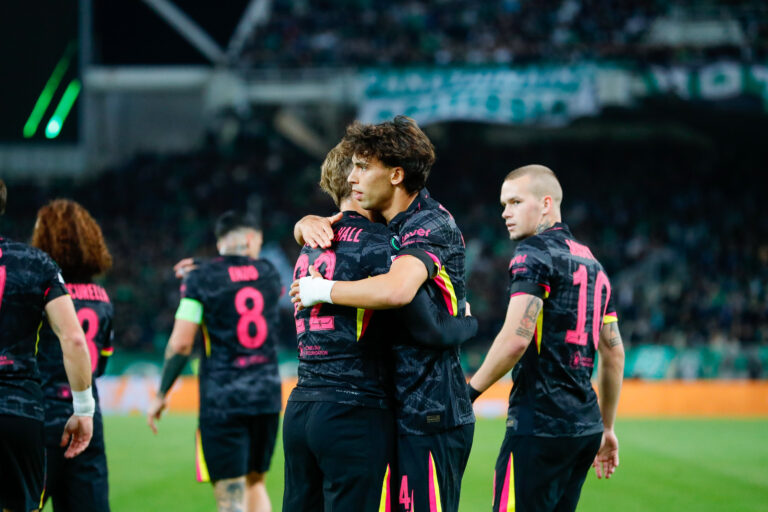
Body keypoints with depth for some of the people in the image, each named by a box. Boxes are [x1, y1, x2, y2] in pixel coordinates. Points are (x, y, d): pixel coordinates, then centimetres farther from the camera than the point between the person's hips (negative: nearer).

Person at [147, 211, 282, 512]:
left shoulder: (202, 278, -4)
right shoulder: (269, 274, 7)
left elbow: (181, 343, -9)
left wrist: (162, 394, 3)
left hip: (222, 400, -4)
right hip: (267, 396, 4)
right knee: (255, 483, 21)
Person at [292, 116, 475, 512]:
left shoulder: (431, 226, -15)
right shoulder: (386, 223, 14)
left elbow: (396, 290, -35)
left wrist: (323, 291, -21)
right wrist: (311, 223, 3)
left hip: (430, 415, -9)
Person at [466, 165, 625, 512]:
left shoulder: (534, 253, -7)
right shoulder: (592, 264, 19)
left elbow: (516, 340, -18)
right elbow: (614, 353, 21)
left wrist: (470, 390, -7)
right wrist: (607, 428, 27)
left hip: (541, 425, -9)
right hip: (585, 424, 9)